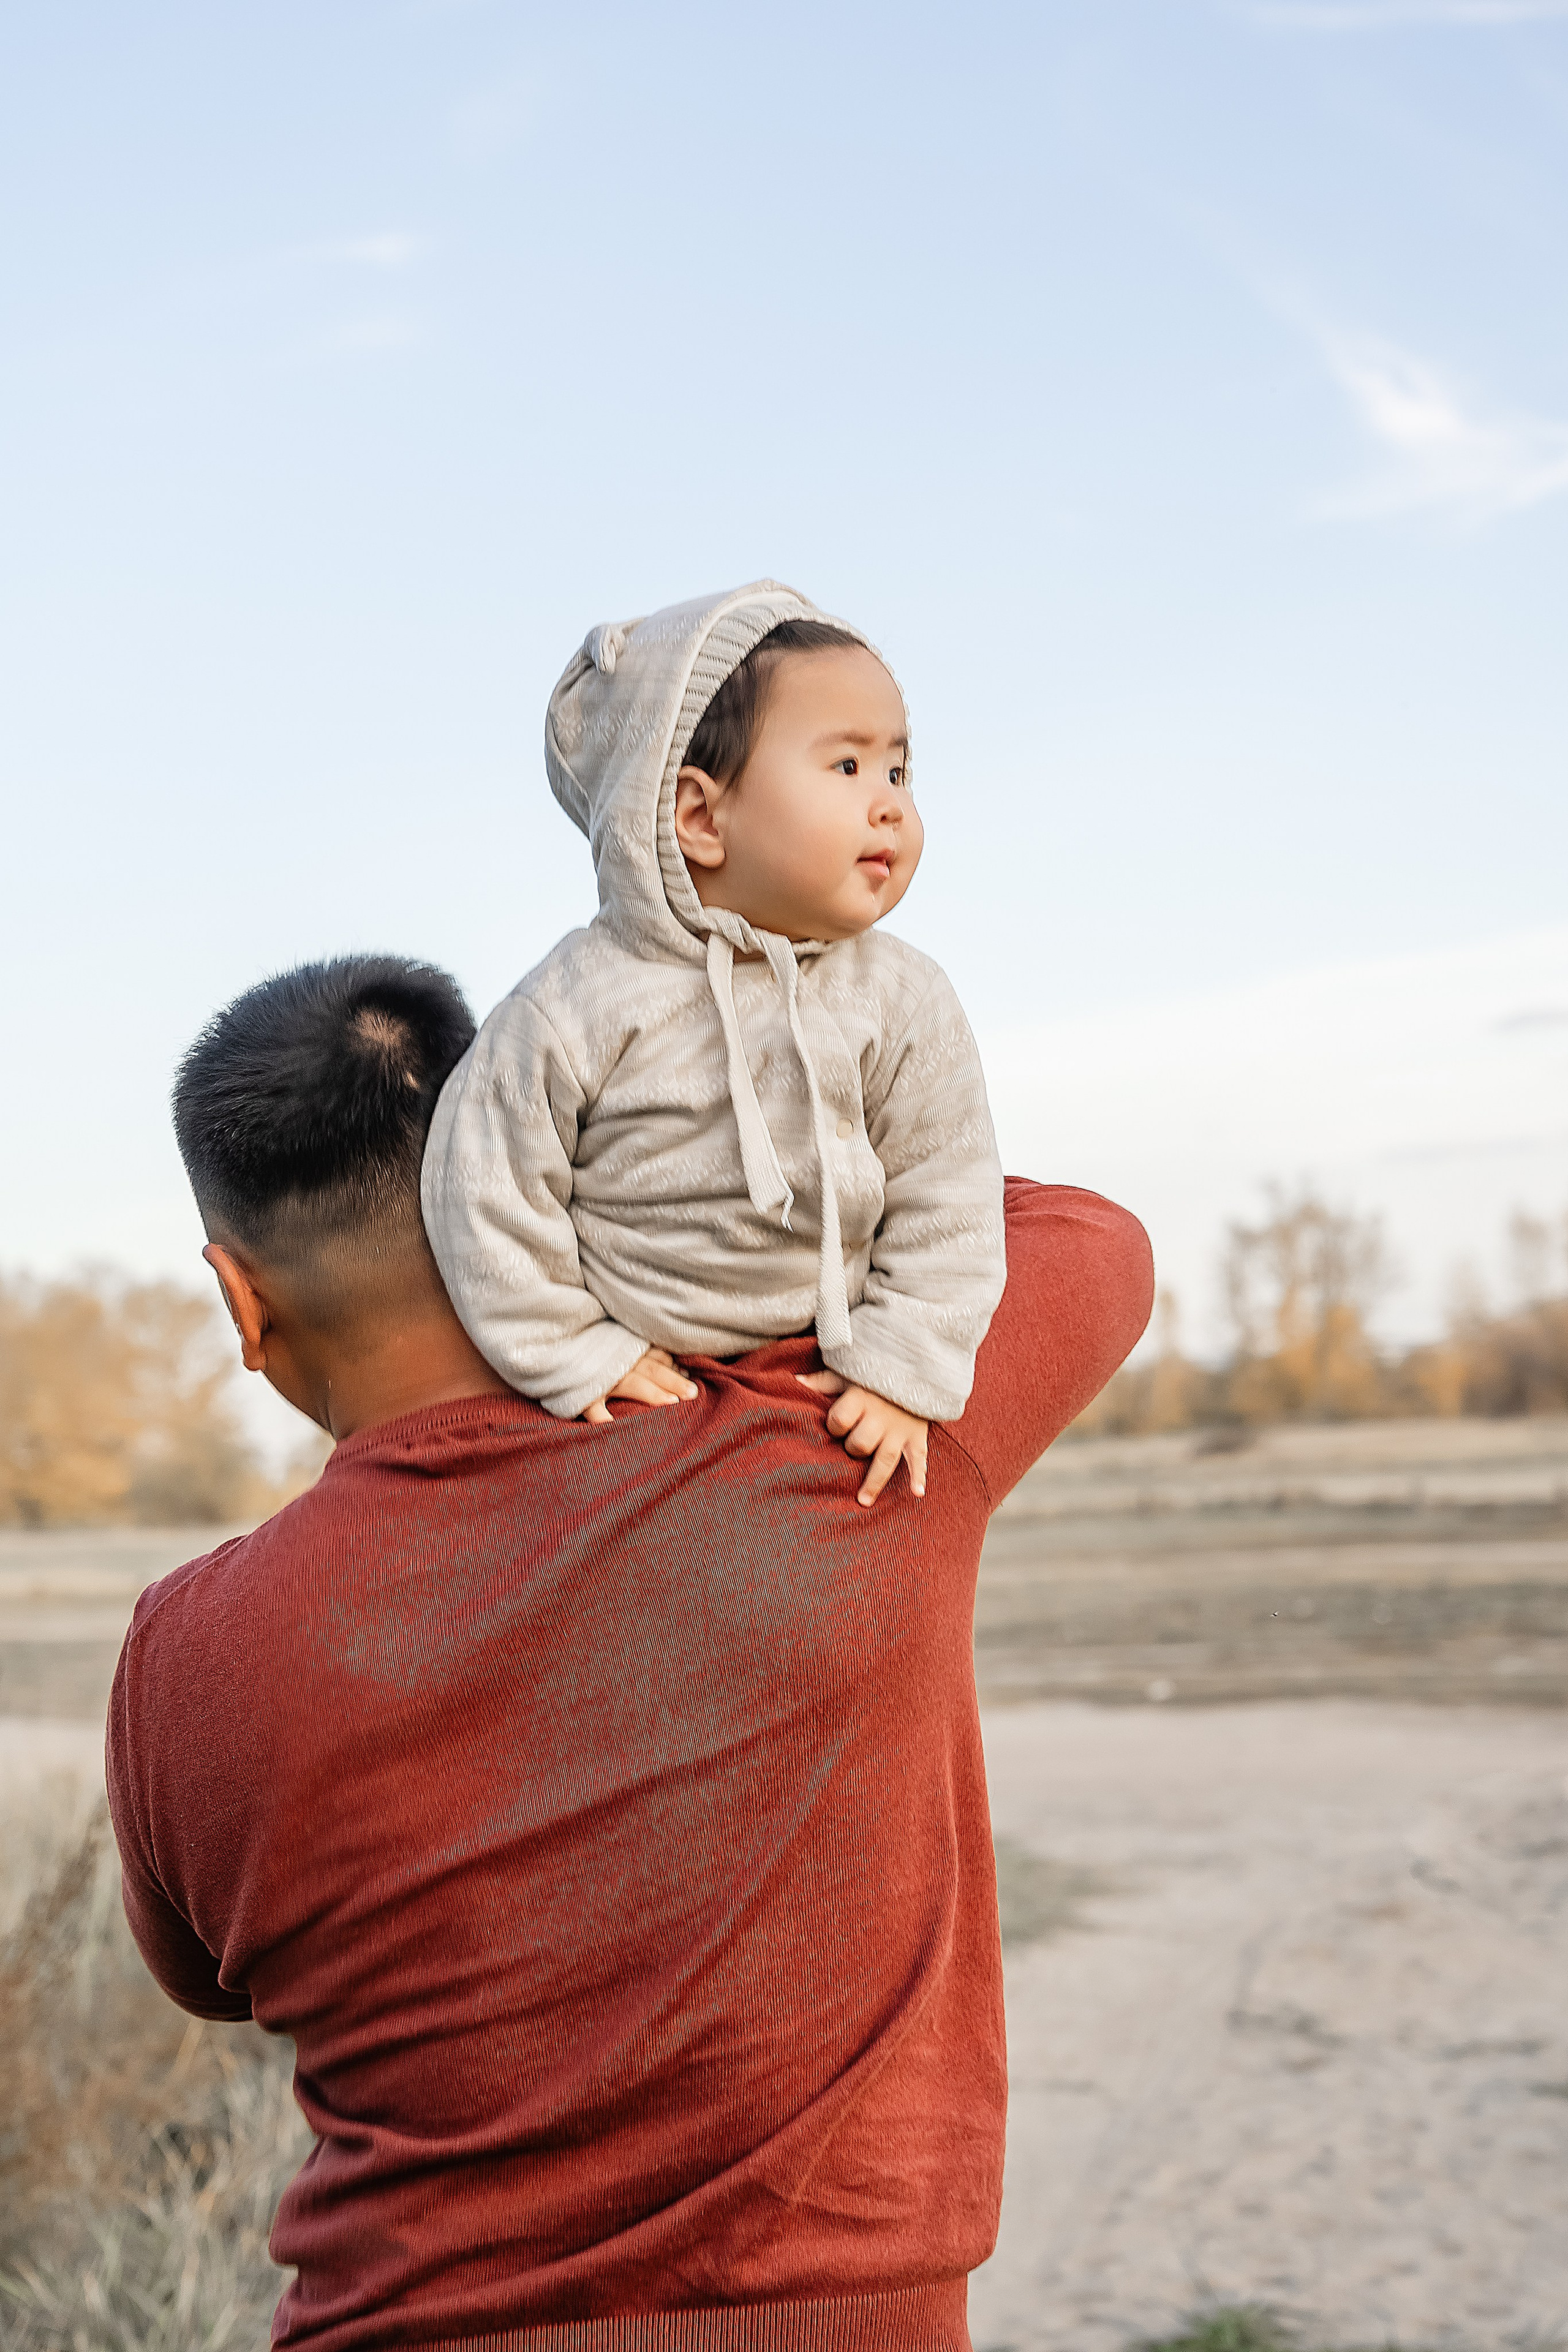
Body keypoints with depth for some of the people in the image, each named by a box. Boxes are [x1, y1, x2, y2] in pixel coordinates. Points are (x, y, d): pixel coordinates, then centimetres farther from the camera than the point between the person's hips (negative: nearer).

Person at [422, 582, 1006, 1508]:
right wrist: (576, 1356, -12)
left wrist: (902, 1372, -12)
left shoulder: (905, 1004, -14)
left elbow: (944, 1200, -6)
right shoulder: (577, 1007, -22)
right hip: (635, 1387, -2)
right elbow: (487, 1187, -14)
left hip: (822, 1369, 2)